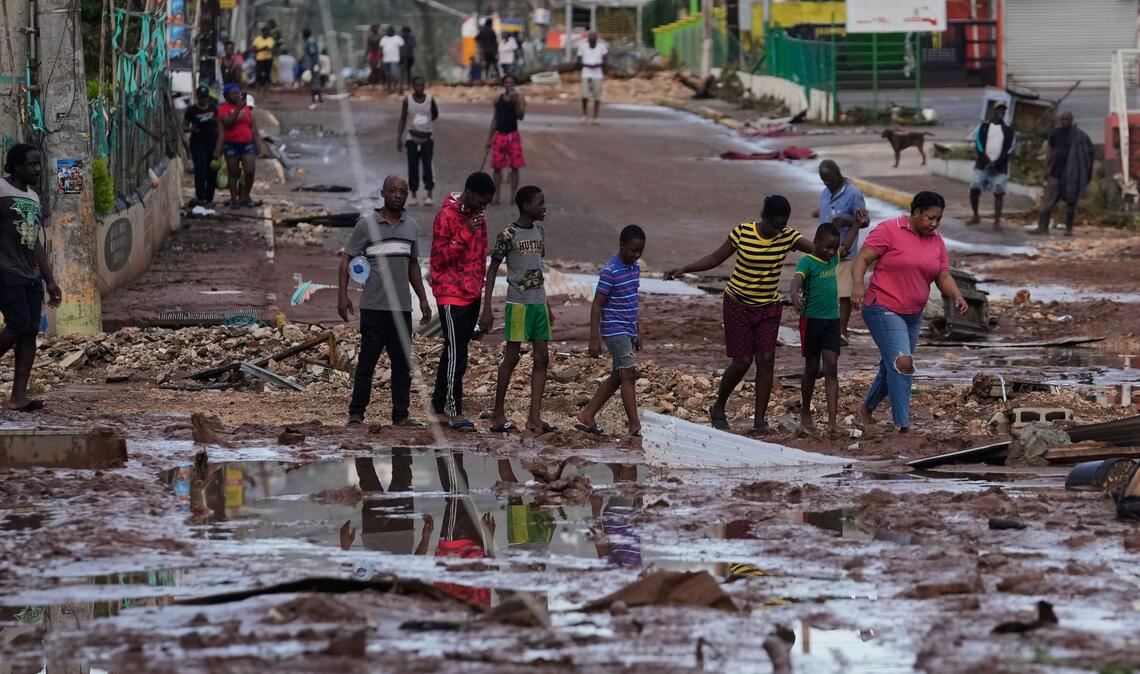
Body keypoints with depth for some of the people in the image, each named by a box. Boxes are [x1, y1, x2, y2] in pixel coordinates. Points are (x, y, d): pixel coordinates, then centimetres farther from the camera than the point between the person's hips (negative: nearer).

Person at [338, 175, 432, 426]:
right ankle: (356, 414, 3)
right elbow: (347, 259, -1)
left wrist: (423, 300, 17)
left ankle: (401, 415, 9)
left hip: (402, 307, 5)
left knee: (402, 363, 5)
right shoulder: (367, 224, -2)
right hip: (374, 308, -5)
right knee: (367, 361, -2)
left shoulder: (411, 226, 12)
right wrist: (342, 295, -11)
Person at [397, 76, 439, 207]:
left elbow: (435, 114, 12)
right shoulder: (408, 101, -3)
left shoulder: (430, 99, -3)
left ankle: (429, 195, -7)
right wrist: (399, 138, -3)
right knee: (412, 166, 1)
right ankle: (413, 195, 10)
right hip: (412, 137, 0)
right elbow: (403, 119, 1)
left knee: (428, 165, -8)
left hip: (427, 137, 0)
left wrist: (427, 122, -4)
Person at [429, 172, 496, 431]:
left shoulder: (478, 217, 11)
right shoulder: (447, 216, -13)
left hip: (472, 295, 8)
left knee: (454, 352, 10)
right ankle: (454, 412, -9)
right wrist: (465, 234, -24)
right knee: (456, 354, -10)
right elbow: (439, 258, -16)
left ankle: (439, 407, 15)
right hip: (451, 295, -8)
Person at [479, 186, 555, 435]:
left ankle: (534, 416, 2)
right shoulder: (508, 235, -10)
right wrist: (487, 309, -12)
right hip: (518, 303, -7)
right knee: (512, 357, -3)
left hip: (539, 303, 7)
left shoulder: (539, 233, 12)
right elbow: (492, 270, -7)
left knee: (542, 358, 1)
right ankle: (498, 413, 7)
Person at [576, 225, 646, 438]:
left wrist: (638, 333, 20)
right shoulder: (610, 272, -15)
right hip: (615, 330, -9)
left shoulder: (635, 268, 10)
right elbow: (597, 305, -14)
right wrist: (594, 339, -16)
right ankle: (635, 426, -14)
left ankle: (587, 416, 20)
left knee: (617, 377, 11)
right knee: (629, 374, -13)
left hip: (628, 331, 9)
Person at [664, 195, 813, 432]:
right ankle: (718, 408, 17)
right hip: (738, 304, -3)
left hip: (769, 307, 3)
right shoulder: (742, 233, -14)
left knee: (766, 360, -7)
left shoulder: (788, 237, -8)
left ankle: (760, 418, -1)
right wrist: (683, 269, -12)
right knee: (742, 361, -5)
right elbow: (715, 258, -4)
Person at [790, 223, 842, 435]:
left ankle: (832, 421, -13)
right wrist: (794, 293, -54)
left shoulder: (832, 259, 8)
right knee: (812, 368, 7)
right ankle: (805, 414, 26)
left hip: (832, 320, 5)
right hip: (812, 320, -5)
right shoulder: (807, 262, -12)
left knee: (831, 367, -6)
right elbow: (797, 278, -33)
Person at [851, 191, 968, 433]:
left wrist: (956, 296, -10)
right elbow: (863, 258, -12)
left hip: (913, 314, 7)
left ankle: (867, 409, 40)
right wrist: (858, 284, -29)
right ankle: (903, 426, -20)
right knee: (902, 363, -20)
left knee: (891, 368, 16)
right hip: (884, 309, -7)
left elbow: (943, 276, 9)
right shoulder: (889, 230, -10)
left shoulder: (936, 241, 9)